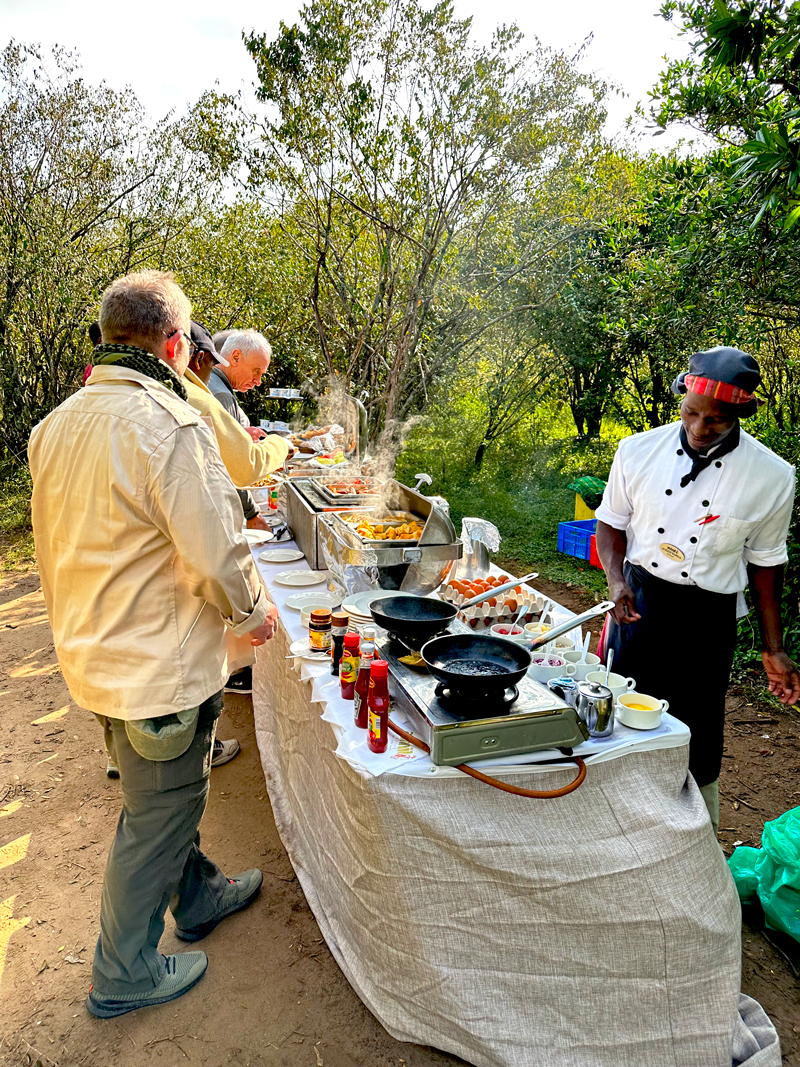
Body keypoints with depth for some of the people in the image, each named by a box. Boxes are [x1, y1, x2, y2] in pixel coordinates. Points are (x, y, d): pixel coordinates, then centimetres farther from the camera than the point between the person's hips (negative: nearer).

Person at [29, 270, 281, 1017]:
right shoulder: (171, 426, -23)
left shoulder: (58, 423, 3)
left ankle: (198, 897, 47)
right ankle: (123, 975, 30)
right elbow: (215, 552, -23)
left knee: (164, 796, 26)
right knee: (154, 819, 11)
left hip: (92, 653, 9)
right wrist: (252, 613, -7)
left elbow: (52, 543, 13)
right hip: (159, 666, -8)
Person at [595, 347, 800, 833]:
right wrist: (617, 583, -12)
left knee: (696, 743, 5)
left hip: (708, 620, -1)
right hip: (637, 605, 2)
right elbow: (611, 524, 5)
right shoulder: (639, 451, -7)